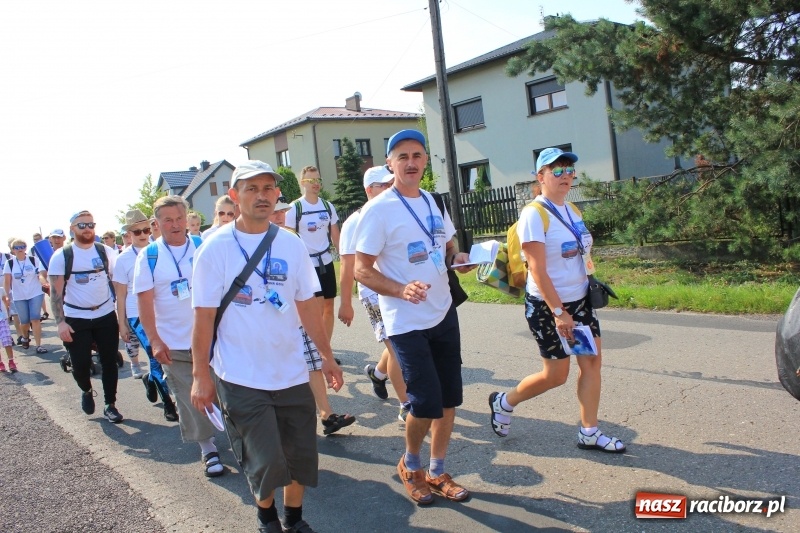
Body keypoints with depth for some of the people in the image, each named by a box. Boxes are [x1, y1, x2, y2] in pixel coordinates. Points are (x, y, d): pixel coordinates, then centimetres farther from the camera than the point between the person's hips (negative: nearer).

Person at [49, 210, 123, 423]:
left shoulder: (105, 251, 2)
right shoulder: (61, 256, -5)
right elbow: (55, 291, -6)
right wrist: (60, 322, -14)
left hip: (106, 315, 2)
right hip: (75, 319, -2)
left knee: (109, 361, 5)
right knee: (80, 364, 1)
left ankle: (110, 405, 18)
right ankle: (87, 391, 34)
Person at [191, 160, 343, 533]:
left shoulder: (292, 246, 1)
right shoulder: (216, 248, -8)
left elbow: (307, 307, 7)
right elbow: (204, 316, -8)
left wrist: (326, 356, 9)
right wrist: (201, 375, -9)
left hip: (291, 374, 4)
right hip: (239, 378, -3)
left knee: (301, 456, 10)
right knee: (266, 462, -3)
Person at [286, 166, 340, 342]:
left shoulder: (328, 206, 8)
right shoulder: (294, 208, -6)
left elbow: (336, 236, 13)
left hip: (326, 261, 5)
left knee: (329, 307, 7)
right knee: (318, 307, -7)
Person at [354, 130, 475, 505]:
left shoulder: (433, 202, 9)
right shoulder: (377, 210, -12)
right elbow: (362, 271, -13)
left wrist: (458, 259, -4)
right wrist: (402, 289, -29)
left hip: (444, 314, 7)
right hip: (407, 323, -6)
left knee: (449, 400, 11)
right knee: (426, 403, -7)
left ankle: (436, 473, 30)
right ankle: (410, 465, 23)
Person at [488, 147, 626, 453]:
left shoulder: (571, 210, 8)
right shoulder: (534, 214, -18)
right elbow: (537, 270, -22)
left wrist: (592, 285, 12)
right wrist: (558, 312, -24)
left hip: (580, 301, 8)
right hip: (548, 306, -8)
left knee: (592, 362, 6)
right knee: (556, 375, 2)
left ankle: (589, 433, 18)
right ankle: (504, 402, 24)